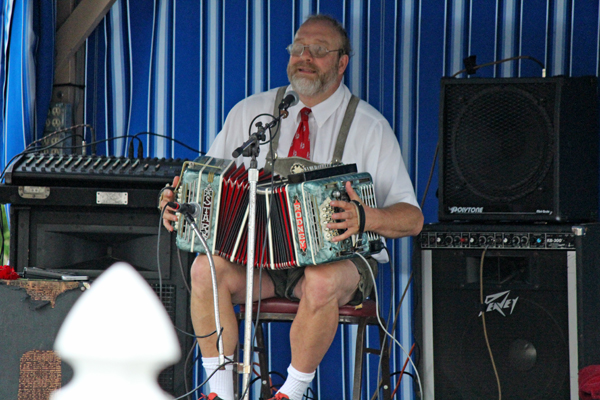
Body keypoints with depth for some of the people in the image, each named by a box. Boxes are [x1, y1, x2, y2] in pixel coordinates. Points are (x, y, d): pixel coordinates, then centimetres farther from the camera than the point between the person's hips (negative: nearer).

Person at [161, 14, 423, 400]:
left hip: (339, 256, -3)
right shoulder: (250, 112, 8)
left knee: (321, 282, -37)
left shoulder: (369, 127, -3)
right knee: (206, 268, -27)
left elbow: (412, 218, -8)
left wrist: (365, 217, -30)